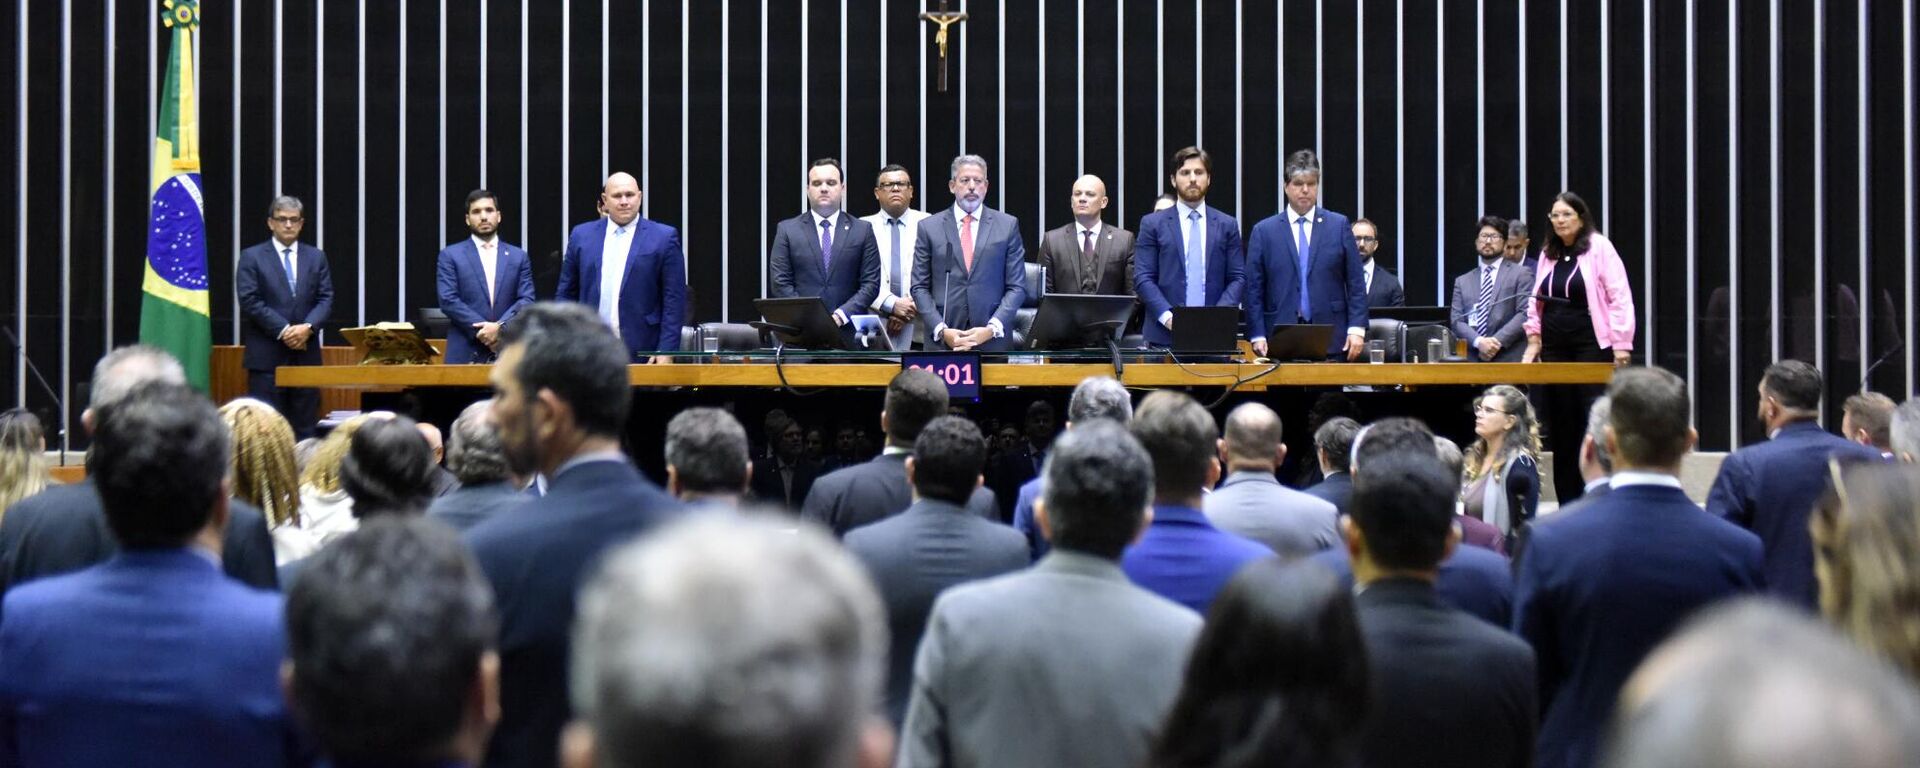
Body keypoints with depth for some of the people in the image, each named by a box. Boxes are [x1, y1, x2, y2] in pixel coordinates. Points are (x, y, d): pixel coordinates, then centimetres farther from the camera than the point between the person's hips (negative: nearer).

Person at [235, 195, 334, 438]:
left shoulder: (316, 257, 14)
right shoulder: (251, 257, 4)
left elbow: (326, 299, 7)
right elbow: (250, 301, -6)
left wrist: (308, 327, -11)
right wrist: (284, 330, -13)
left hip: (306, 353, 3)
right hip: (267, 355, -3)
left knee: (304, 427, 3)